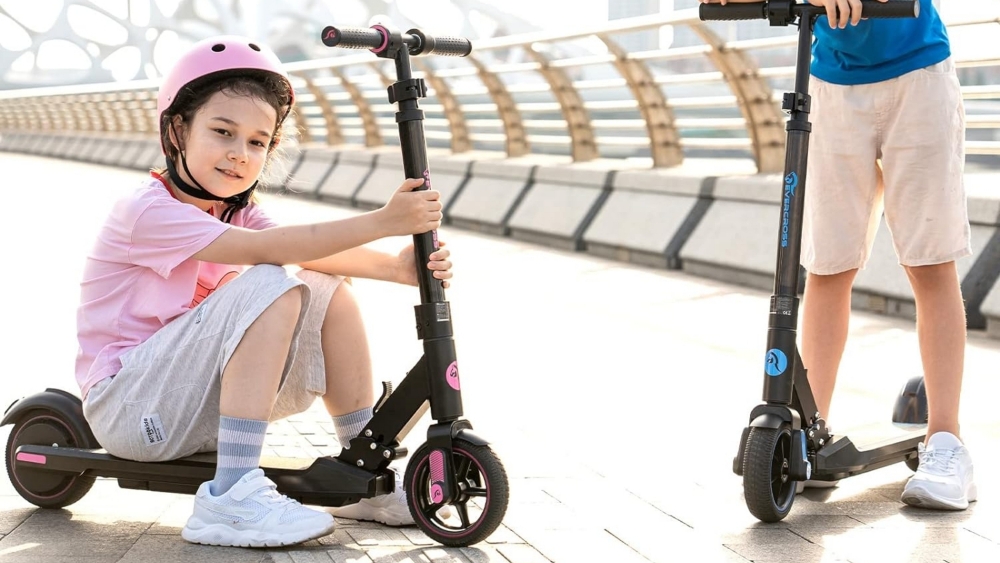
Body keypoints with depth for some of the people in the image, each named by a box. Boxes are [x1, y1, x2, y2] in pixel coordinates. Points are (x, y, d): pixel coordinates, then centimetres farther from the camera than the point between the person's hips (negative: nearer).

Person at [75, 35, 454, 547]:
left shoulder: (233, 213, 10)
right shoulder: (147, 212, -18)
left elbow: (317, 255, -8)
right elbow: (269, 250, -29)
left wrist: (395, 266, -25)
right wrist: (380, 222, -35)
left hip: (194, 403, 8)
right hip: (124, 405, -8)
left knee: (330, 294, -4)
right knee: (268, 287, -27)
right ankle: (231, 500, -32)